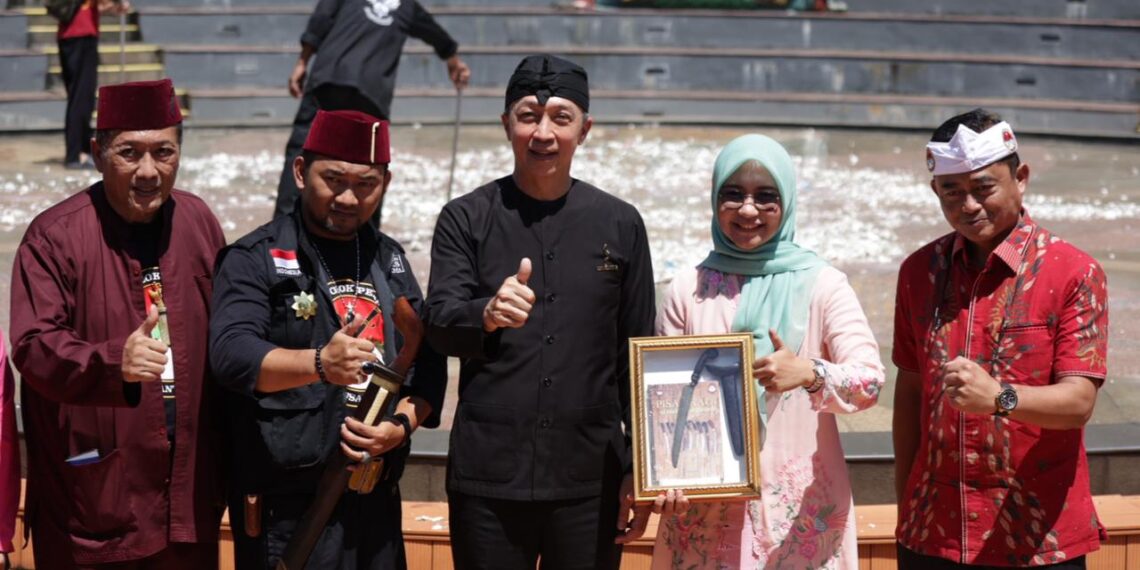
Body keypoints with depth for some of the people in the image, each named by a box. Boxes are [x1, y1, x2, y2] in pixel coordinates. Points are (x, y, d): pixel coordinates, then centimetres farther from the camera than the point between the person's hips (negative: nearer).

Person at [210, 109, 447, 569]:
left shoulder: (389, 259, 14)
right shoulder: (255, 259, -4)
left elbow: (429, 362, 12)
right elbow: (232, 354, -19)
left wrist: (403, 423, -7)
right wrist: (319, 363, -36)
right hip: (287, 508, -5)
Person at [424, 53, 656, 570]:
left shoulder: (620, 224, 8)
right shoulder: (466, 218, 4)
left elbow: (638, 354, 10)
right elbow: (438, 325, -7)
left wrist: (639, 468, 6)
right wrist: (487, 315, -29)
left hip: (590, 480, 1)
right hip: (488, 475, -1)